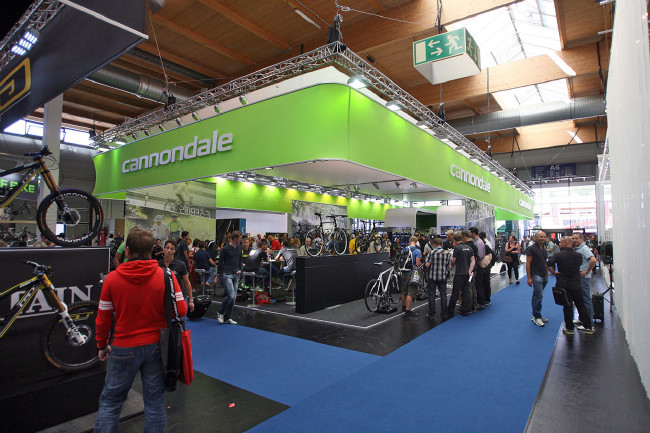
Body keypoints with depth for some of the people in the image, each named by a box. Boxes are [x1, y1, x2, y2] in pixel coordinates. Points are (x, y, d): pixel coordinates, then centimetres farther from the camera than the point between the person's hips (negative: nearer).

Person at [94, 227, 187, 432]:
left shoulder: (112, 278, -10)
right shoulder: (166, 275, -13)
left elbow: (103, 319, -2)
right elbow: (180, 310, -11)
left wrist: (101, 345, 14)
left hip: (124, 348, 0)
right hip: (156, 346, 0)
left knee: (110, 401, 18)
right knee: (155, 401, 14)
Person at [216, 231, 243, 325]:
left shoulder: (239, 248, 9)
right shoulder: (225, 249, -9)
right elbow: (220, 262, -3)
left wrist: (240, 269, 5)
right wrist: (218, 275, 0)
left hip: (236, 275, 6)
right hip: (226, 275, -6)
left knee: (233, 297, 6)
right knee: (231, 295, -17)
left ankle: (228, 318, 16)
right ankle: (220, 313, 6)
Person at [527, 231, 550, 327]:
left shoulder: (544, 248, 15)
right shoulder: (531, 248, -8)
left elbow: (545, 263, 21)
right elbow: (528, 263, -11)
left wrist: (547, 275, 15)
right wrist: (529, 277, -15)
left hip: (544, 276, 7)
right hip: (536, 275, -7)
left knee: (536, 296, 13)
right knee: (539, 295, -12)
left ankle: (535, 315, 19)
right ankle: (537, 316, -4)